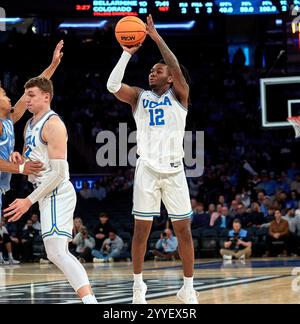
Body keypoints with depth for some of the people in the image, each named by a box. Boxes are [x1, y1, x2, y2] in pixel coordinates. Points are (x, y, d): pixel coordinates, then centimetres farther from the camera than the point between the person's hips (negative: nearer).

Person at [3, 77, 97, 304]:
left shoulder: (53, 124, -14)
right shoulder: (30, 125, 17)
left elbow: (59, 172, -20)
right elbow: (31, 158, 28)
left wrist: (29, 201, -21)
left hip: (57, 193, -10)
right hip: (47, 194, 10)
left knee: (57, 252, -21)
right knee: (56, 253, 12)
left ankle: (90, 300, -29)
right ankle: (89, 298, 14)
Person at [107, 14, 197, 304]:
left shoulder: (179, 95, 5)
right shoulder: (139, 96, 10)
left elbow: (176, 68, -12)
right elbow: (112, 86, -6)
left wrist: (156, 37, -13)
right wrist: (127, 53, -8)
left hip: (174, 170, -1)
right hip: (146, 169, 1)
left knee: (183, 229, 1)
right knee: (141, 229, 3)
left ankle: (188, 288, 10)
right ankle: (138, 285, 15)